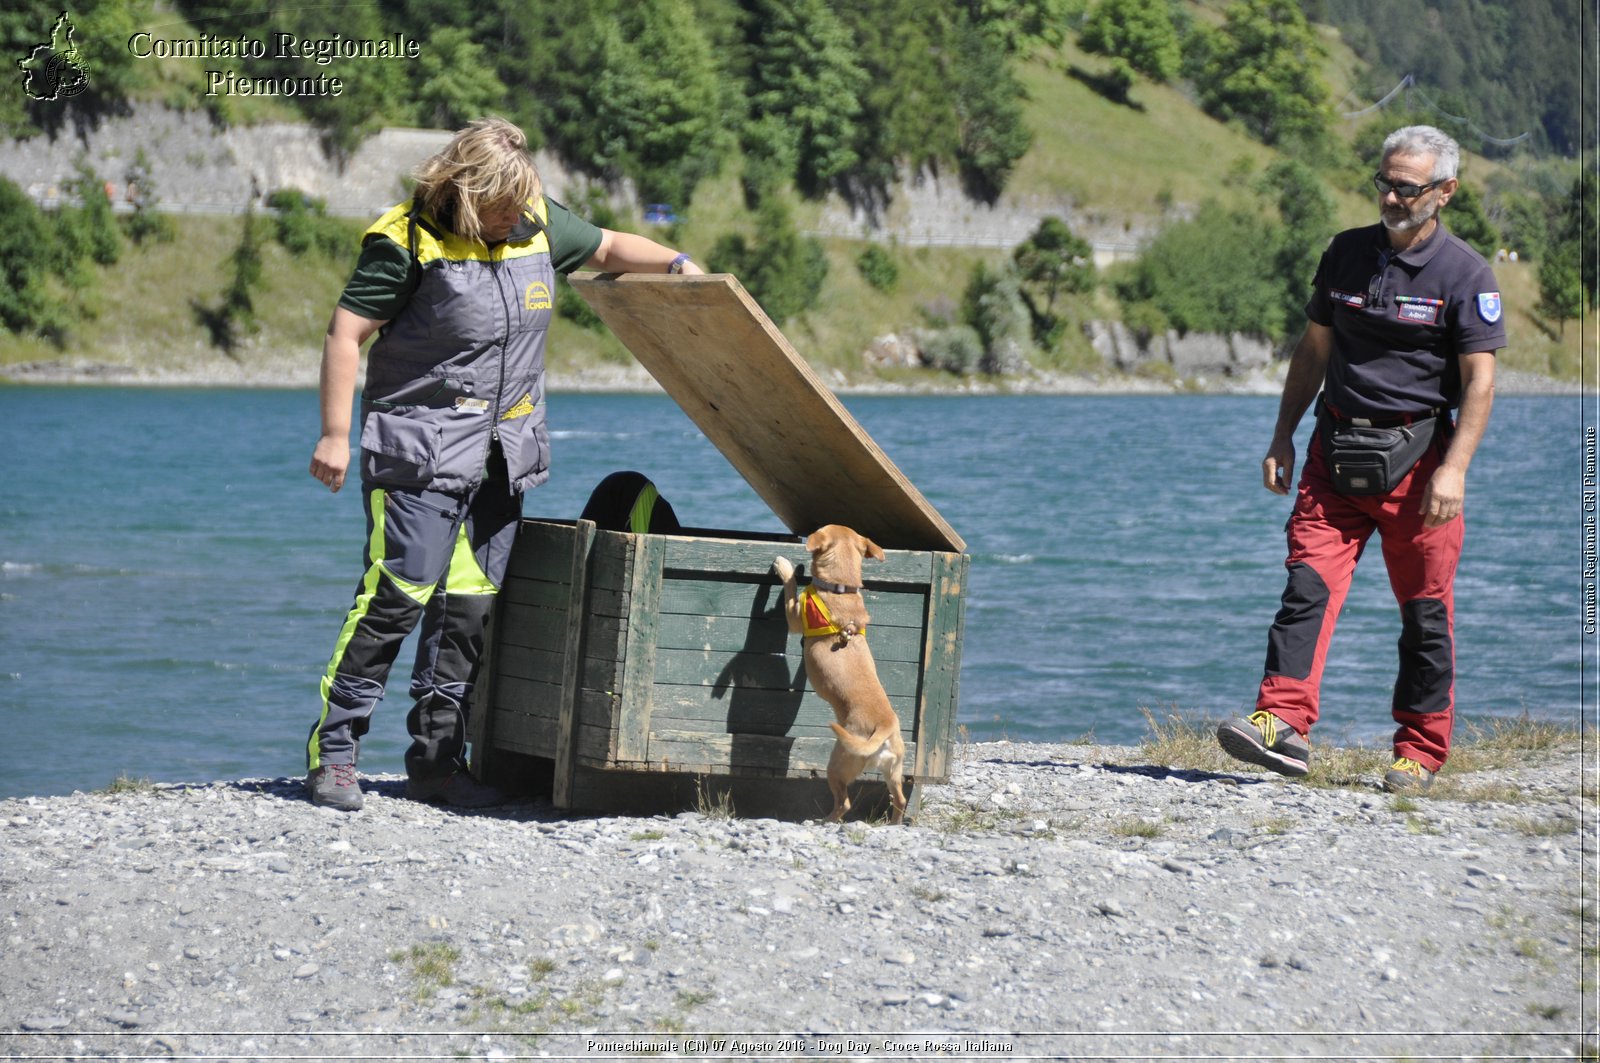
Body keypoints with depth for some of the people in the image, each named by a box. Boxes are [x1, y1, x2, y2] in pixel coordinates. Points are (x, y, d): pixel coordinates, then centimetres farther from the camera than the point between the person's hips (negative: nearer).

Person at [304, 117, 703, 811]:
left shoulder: (540, 224, 6)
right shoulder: (409, 241, -12)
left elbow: (607, 248, 25)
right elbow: (346, 332, -11)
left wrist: (675, 264, 8)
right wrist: (334, 435, -15)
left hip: (502, 453, 6)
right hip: (421, 451, -6)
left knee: (473, 602, 5)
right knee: (398, 594, -12)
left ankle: (436, 760, 12)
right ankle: (332, 751, -5)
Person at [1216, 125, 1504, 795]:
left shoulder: (1465, 274, -4)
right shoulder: (1347, 253, 9)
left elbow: (1480, 381, -9)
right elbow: (1314, 350, 17)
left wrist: (1454, 469, -19)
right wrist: (1283, 436, 11)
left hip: (1417, 456, -4)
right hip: (1337, 449, 4)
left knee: (1425, 609, 1)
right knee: (1308, 584, -11)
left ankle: (1420, 751, 9)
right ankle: (1283, 721, -19)